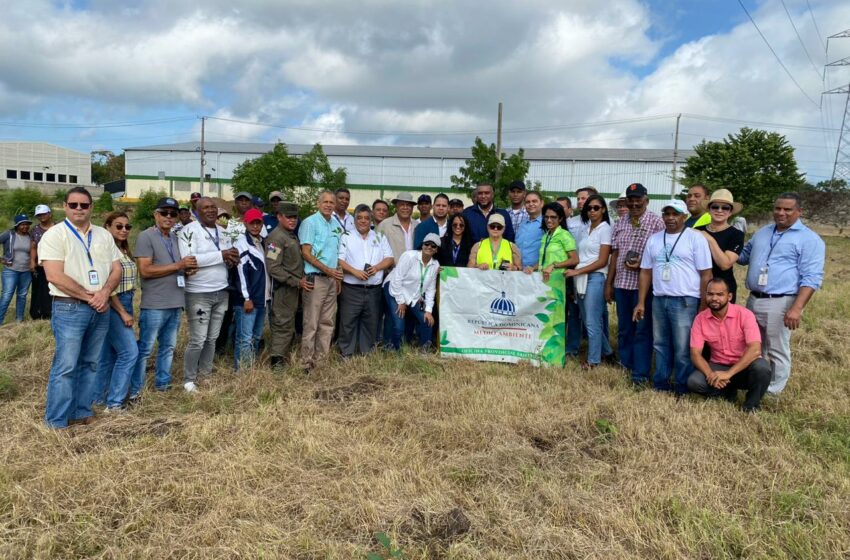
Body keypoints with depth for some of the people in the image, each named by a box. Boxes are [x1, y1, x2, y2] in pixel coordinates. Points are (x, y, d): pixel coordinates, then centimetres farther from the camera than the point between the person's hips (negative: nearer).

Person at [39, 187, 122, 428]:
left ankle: (81, 412, 23)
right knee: (65, 367, -5)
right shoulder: (54, 235, -6)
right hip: (69, 309, -5)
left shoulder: (104, 235, 12)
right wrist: (89, 296, -13)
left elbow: (116, 269, 9)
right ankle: (56, 422, 4)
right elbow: (55, 276, -15)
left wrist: (105, 292, -10)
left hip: (101, 310, 6)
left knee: (89, 364, 12)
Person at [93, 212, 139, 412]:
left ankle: (98, 397, 23)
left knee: (110, 354, 13)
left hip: (124, 304, 9)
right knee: (129, 351, -11)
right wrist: (123, 312, -15)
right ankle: (114, 402, -1)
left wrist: (127, 309, 12)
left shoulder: (125, 251, 14)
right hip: (112, 306, -9)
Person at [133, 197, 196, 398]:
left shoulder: (177, 238, 14)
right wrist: (179, 265, -18)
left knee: (168, 347, 16)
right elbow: (145, 270, -17)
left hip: (176, 303, 7)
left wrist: (189, 270, 0)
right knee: (145, 349, 0)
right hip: (154, 305, -7)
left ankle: (163, 383, 28)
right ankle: (134, 391, 9)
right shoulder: (146, 237, -9)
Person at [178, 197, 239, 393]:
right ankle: (189, 380, 12)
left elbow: (230, 257, 18)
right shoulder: (189, 231, -10)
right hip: (199, 294, -7)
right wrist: (221, 255, -23)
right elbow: (188, 259, -23)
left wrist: (232, 259, -8)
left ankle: (205, 374, 27)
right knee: (197, 340, -2)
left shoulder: (223, 232, 12)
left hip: (221, 292, 7)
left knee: (212, 338, 14)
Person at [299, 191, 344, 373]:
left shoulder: (337, 225, 14)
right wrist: (327, 270, -17)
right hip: (315, 279, -7)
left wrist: (338, 277, 14)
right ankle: (307, 363, 4)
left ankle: (321, 360, 19)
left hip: (331, 279, 7)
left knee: (328, 322, 10)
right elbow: (305, 253, -12)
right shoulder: (310, 223, -7)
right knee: (311, 323, -4)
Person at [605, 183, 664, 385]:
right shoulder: (620, 225, 12)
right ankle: (625, 366, 25)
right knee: (624, 328, 13)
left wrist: (642, 264, -21)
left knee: (642, 329, 0)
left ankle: (640, 373, 7)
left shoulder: (656, 222, -4)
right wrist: (608, 283, 11)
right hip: (621, 284, 5)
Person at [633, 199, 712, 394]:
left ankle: (682, 387, 13)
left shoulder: (695, 238, -4)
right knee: (660, 344, 13)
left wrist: (704, 306, -9)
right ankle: (660, 383, 25)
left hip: (685, 301, -5)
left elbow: (706, 274, -5)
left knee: (683, 348, 1)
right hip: (658, 300, 5)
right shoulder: (654, 239, 11)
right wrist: (641, 302, 8)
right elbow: (646, 272, 13)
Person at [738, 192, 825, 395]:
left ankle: (772, 392, 16)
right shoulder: (762, 232, 14)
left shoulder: (809, 239, -6)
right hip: (753, 300, 7)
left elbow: (811, 278, -13)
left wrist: (796, 309, -22)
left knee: (777, 352, 3)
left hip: (780, 304, -6)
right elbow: (744, 256, 29)